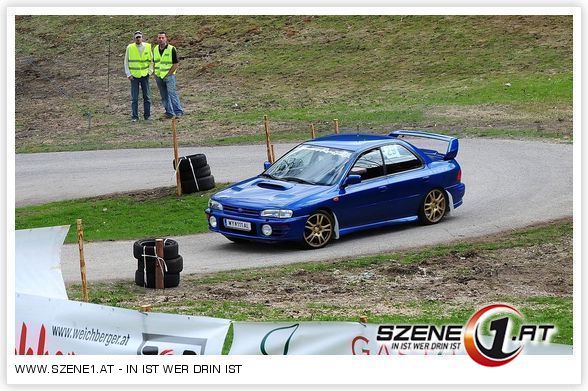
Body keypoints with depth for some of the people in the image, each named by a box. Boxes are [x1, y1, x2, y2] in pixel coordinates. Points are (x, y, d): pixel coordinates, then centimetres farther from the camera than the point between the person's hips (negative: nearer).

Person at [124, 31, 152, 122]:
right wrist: (128, 74, -2)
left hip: (145, 75, 1)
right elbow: (126, 62, 5)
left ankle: (147, 115, 10)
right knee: (134, 98, -2)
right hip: (134, 76, -1)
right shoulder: (130, 48, -1)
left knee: (147, 96, 3)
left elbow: (151, 60, 12)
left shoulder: (148, 47, 2)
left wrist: (150, 71, 3)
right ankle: (134, 116, 3)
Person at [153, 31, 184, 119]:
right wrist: (154, 72, 6)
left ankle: (178, 111, -10)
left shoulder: (171, 49, -9)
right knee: (164, 96, 7)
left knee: (172, 93, -13)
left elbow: (176, 63, -8)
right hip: (159, 76, 6)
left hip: (169, 75, -6)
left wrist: (169, 73, -12)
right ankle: (169, 112, 13)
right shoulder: (155, 49, 8)